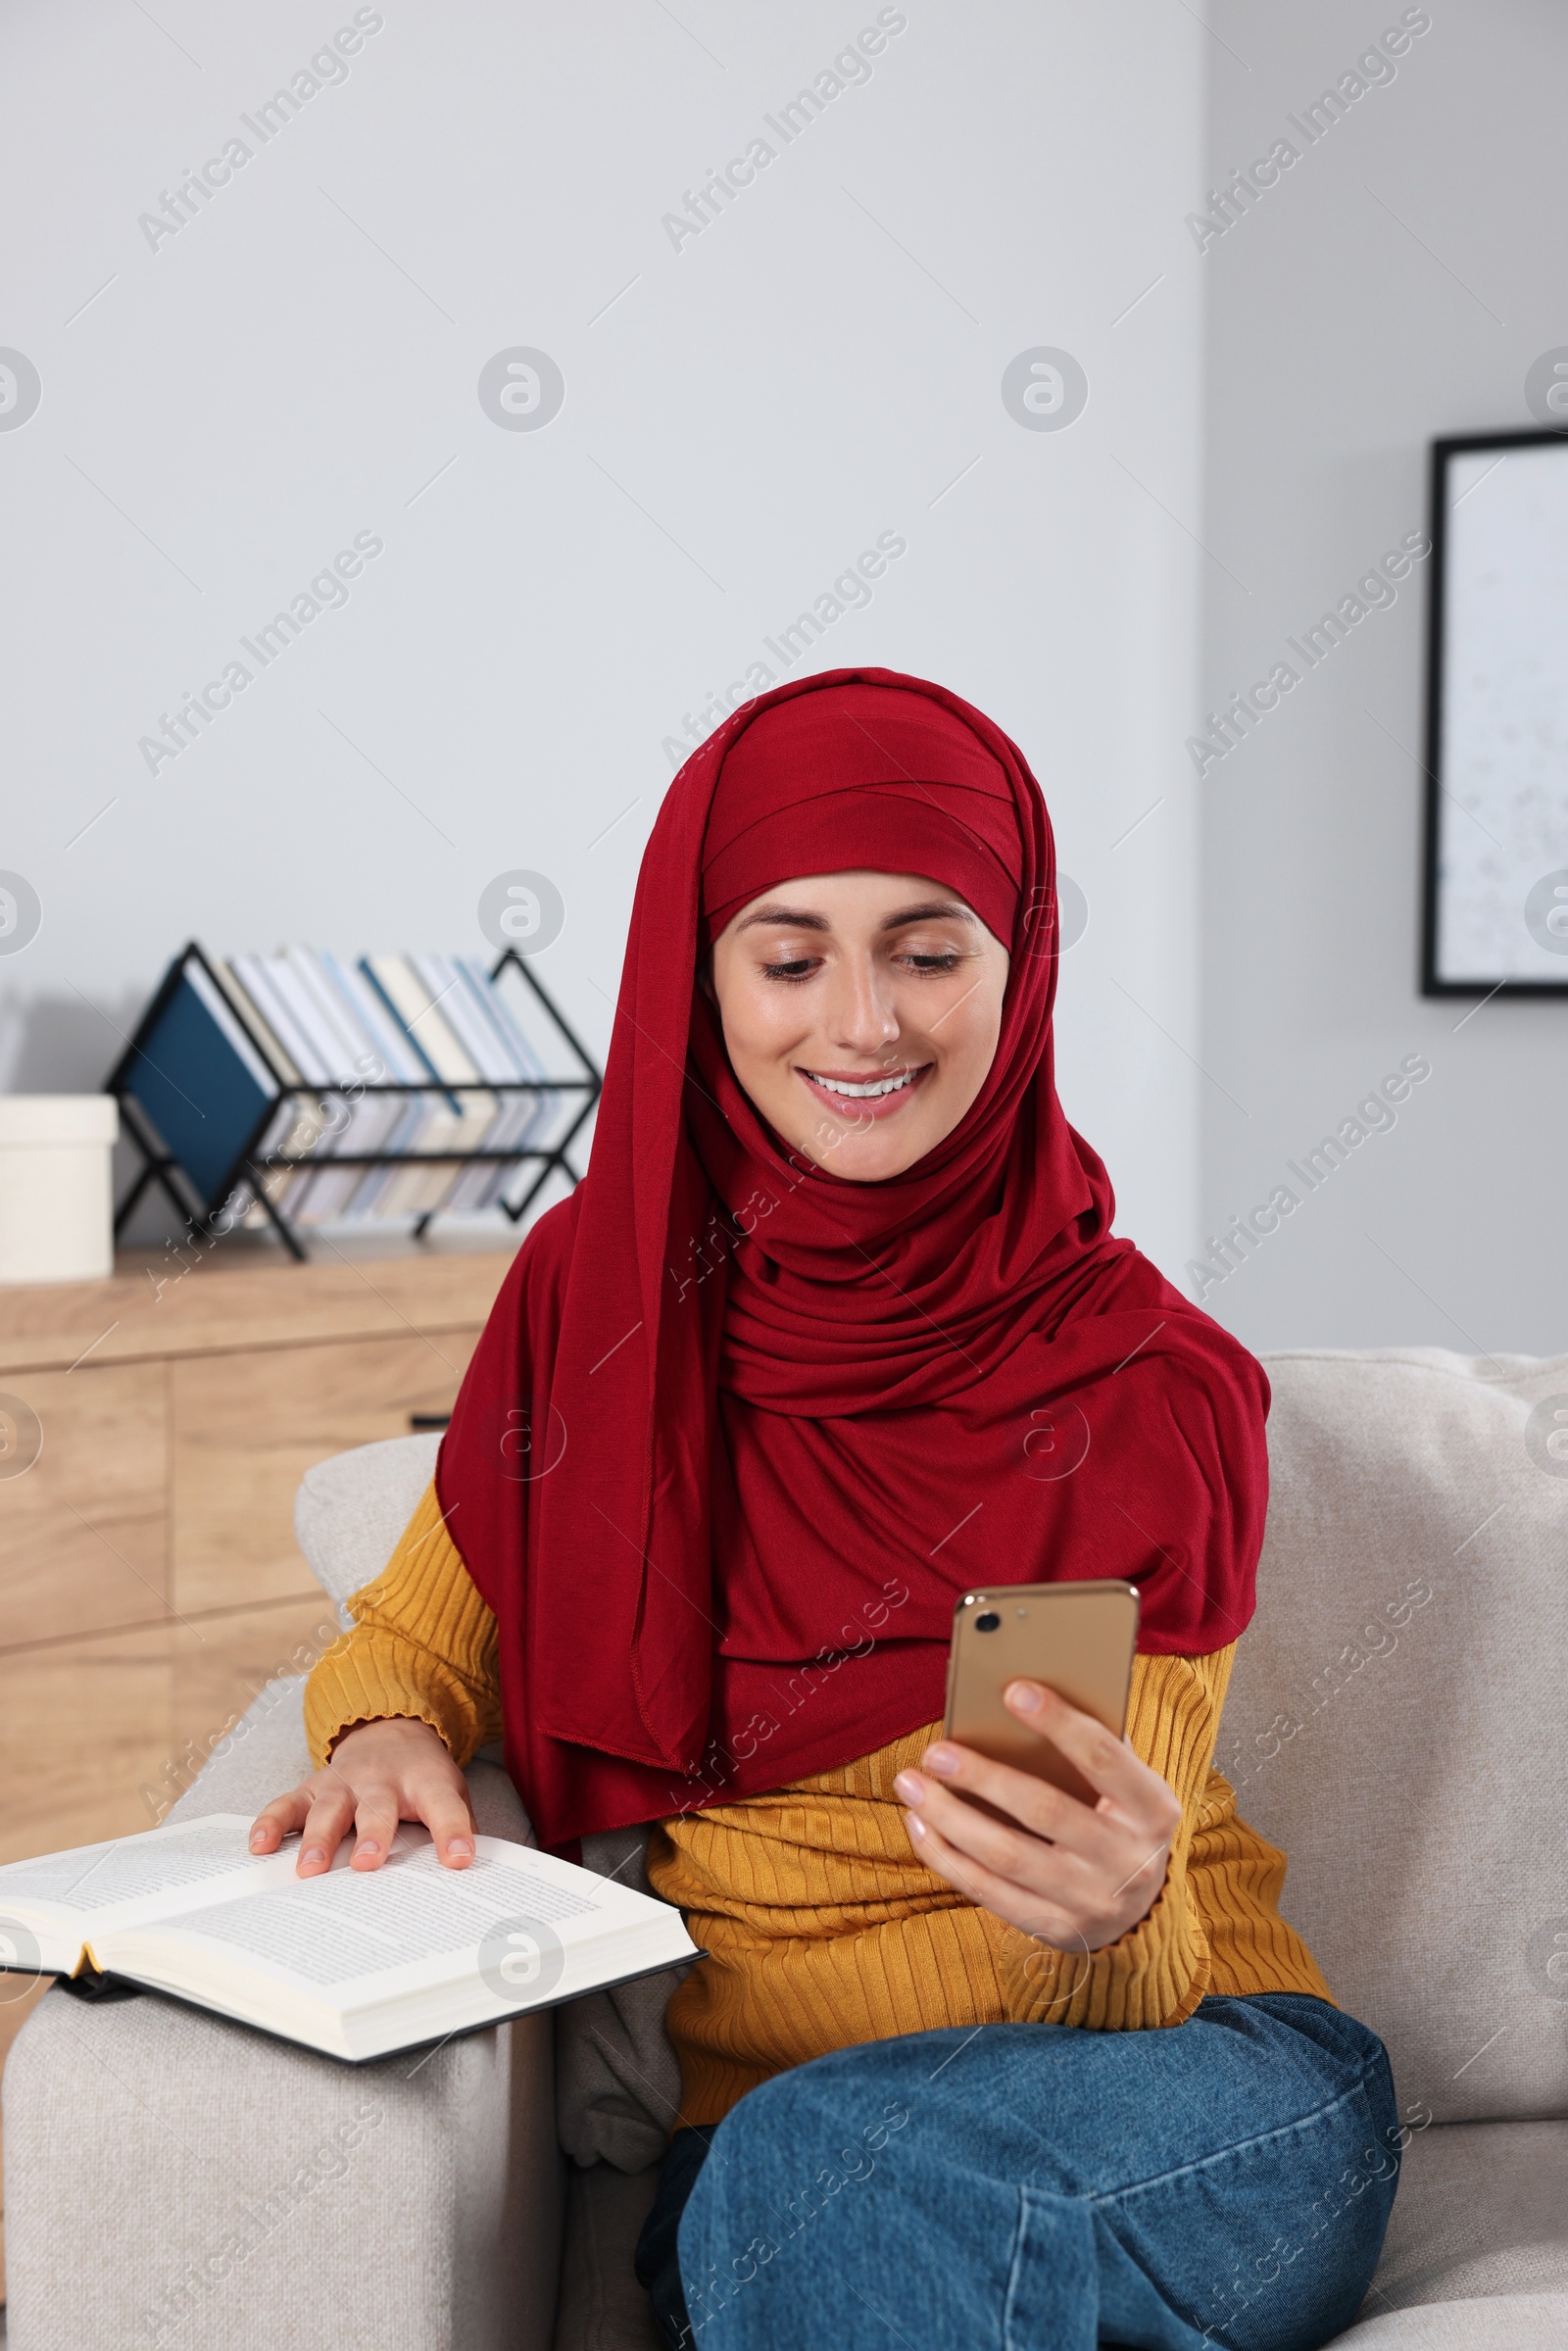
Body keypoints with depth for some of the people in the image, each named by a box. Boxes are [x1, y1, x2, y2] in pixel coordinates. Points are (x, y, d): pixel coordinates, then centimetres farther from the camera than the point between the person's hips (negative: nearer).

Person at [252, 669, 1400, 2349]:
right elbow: (410, 1640, 14)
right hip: (761, 2125, 2)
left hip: (1193, 2082, -1)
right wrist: (385, 1737, -9)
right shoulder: (591, 1292, 0)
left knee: (833, 2169, -34)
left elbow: (1127, 1973, -8)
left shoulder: (1151, 1394, -8)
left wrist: (1115, 1912, -32)